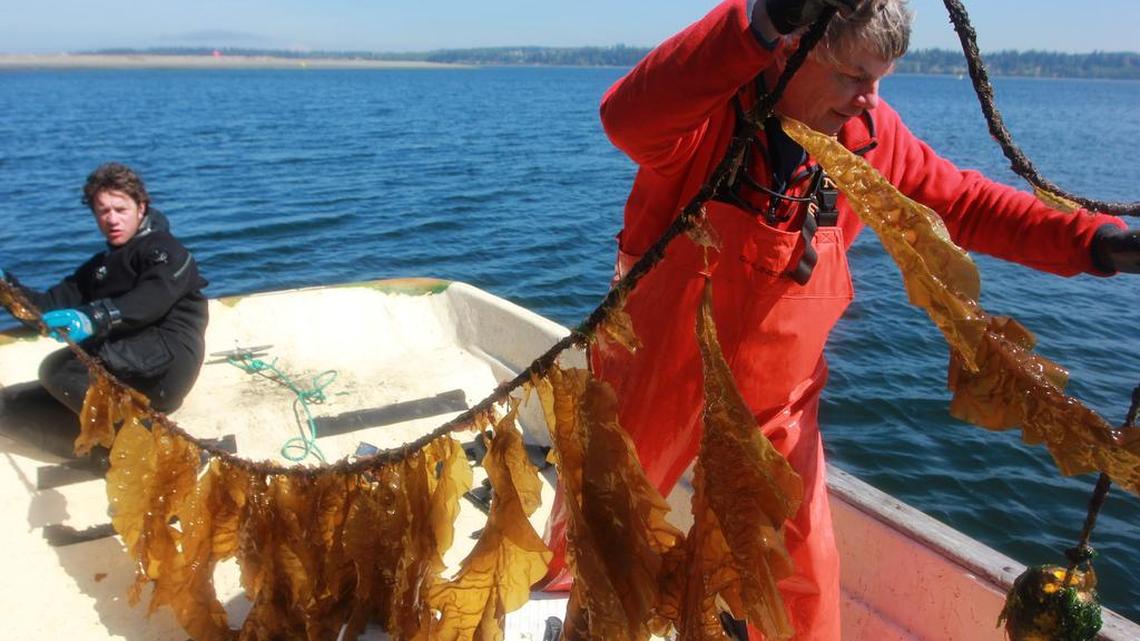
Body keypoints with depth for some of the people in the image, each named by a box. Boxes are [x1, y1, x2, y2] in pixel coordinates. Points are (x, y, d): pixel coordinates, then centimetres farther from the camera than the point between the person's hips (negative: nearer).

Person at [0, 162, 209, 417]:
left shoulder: (163, 249, -3)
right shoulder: (101, 265, 22)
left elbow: (151, 300, -24)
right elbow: (55, 304, 9)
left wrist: (95, 319, -39)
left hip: (167, 363, -8)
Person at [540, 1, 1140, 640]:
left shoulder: (867, 134, -8)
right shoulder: (712, 112, -23)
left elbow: (962, 201, 1)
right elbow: (628, 119, -44)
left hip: (775, 401, 3)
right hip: (658, 378, -3)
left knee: (804, 564, 11)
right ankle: (562, 575, 54)